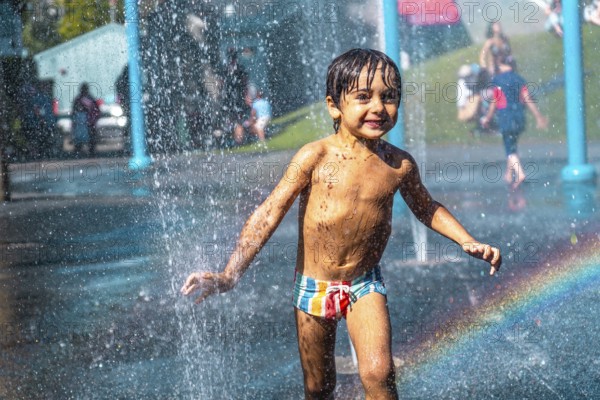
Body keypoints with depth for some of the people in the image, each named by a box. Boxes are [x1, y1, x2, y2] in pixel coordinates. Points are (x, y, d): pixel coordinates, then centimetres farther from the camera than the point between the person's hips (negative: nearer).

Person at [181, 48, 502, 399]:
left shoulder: (399, 164, -6)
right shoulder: (317, 157, -14)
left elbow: (427, 208, 15)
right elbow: (271, 212, -14)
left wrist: (468, 241, 4)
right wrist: (230, 275, -20)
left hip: (365, 285, 1)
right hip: (313, 286, -1)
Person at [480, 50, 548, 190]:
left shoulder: (497, 80, -7)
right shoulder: (519, 78, 6)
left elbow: (494, 102, -4)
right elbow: (528, 99, 4)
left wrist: (487, 118, 9)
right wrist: (539, 117, 10)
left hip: (505, 118, -5)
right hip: (520, 118, 5)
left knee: (510, 148, -5)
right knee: (511, 145, 19)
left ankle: (519, 173, -23)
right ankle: (509, 175, 27)